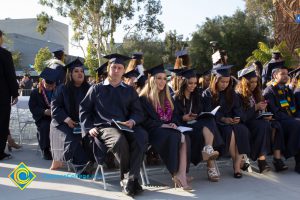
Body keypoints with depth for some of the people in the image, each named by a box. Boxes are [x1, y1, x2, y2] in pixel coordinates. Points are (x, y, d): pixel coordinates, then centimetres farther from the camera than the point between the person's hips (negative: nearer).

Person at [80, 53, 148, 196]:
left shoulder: (129, 91, 20)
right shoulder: (96, 89, 15)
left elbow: (138, 112, 12)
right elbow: (84, 110, 15)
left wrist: (132, 121, -10)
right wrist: (89, 127, -1)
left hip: (126, 126, 2)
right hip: (104, 126, -2)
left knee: (142, 136, -33)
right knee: (119, 140, -37)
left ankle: (130, 179, -30)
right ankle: (126, 176, -14)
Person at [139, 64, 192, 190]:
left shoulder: (167, 97, 22)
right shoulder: (144, 98, 1)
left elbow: (174, 115, 22)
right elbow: (145, 121, -6)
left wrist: (173, 123, -1)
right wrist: (162, 125, -15)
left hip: (168, 129, 5)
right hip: (153, 131, -5)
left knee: (185, 138, -28)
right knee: (174, 137, -35)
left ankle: (182, 174, -38)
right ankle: (176, 174, -26)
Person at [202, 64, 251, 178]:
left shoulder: (231, 93, 15)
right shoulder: (208, 94, -1)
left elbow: (237, 108, 10)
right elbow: (209, 113, -8)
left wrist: (237, 117, -12)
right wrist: (222, 119, -22)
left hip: (231, 122, 4)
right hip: (216, 123, -4)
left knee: (243, 130, -27)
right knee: (230, 132, -34)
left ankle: (237, 166, -26)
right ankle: (238, 161, -14)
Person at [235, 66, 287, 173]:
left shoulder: (256, 93, 17)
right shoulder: (238, 95, -7)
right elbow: (241, 116, -14)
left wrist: (266, 115, -1)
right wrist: (255, 108, -18)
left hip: (258, 120, 7)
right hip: (246, 123, -7)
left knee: (276, 126, -21)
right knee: (264, 126, -34)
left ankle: (277, 159, -28)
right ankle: (261, 160, -37)